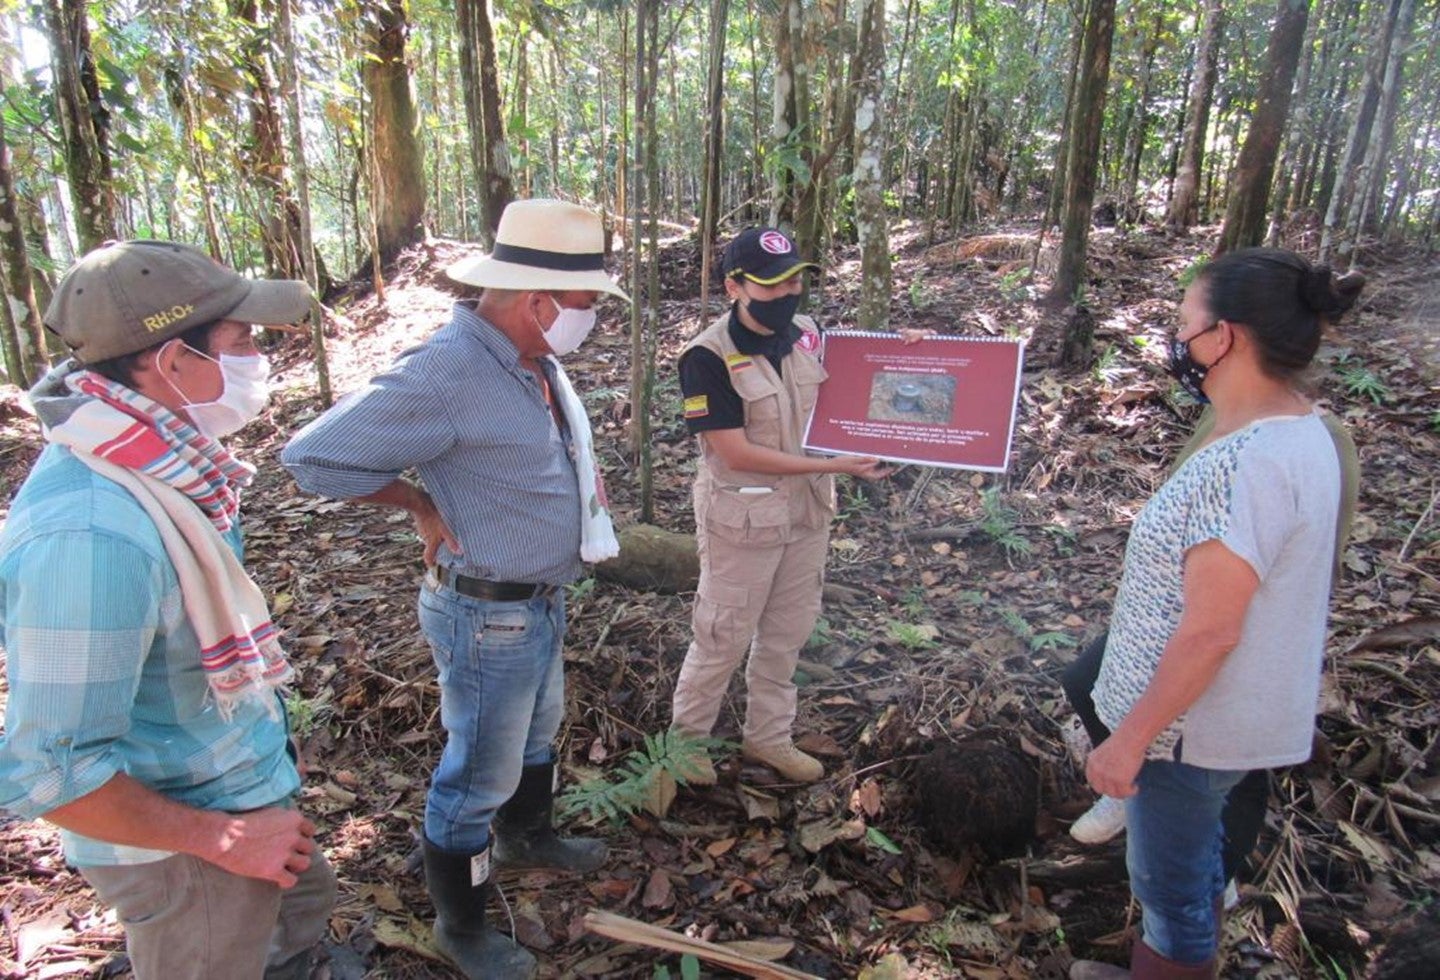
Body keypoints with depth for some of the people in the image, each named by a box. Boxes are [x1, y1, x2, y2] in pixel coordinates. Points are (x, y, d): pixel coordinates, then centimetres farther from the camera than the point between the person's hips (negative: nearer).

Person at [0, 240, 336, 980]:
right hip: (179, 846, -8)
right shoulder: (90, 535, -36)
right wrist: (224, 838, -21)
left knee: (303, 909, 29)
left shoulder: (149, 459, -6)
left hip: (242, 783, 8)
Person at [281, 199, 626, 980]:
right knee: (478, 775, 10)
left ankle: (525, 838, 56)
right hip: (488, 616, -9)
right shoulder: (446, 372, -28)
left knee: (537, 735, 29)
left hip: (542, 601, 9)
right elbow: (313, 457, -24)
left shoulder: (533, 360, 0)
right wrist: (422, 505, -16)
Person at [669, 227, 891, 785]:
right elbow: (736, 451, -22)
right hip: (742, 519, -6)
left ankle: (768, 737, 39)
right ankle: (686, 738, 33)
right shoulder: (709, 358, -20)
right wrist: (835, 466, -22)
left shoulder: (808, 335, -1)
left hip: (807, 511, 6)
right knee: (723, 637, 9)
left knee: (787, 633, 19)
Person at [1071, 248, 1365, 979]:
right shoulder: (1299, 431, 3)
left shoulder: (1247, 463, -29)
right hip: (1230, 709, 10)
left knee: (1171, 884, 12)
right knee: (1188, 861, 27)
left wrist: (1130, 738, -20)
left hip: (1192, 721, -10)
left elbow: (1209, 630, -28)